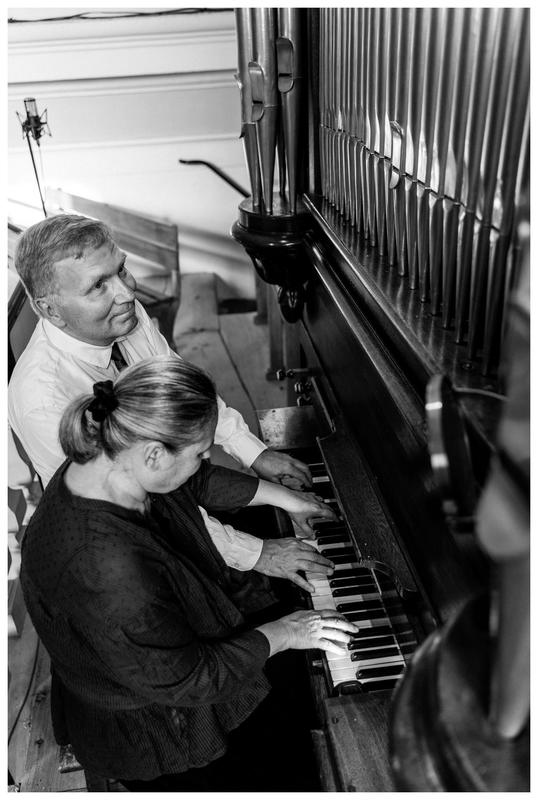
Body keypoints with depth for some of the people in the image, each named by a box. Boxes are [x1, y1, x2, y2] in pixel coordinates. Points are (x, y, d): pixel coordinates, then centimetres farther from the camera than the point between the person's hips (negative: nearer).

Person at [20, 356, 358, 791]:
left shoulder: (109, 461, -16)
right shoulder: (107, 568, -43)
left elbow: (200, 482, 4)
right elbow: (185, 682, -31)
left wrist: (286, 497, 12)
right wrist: (280, 634, -20)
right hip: (150, 735, -7)